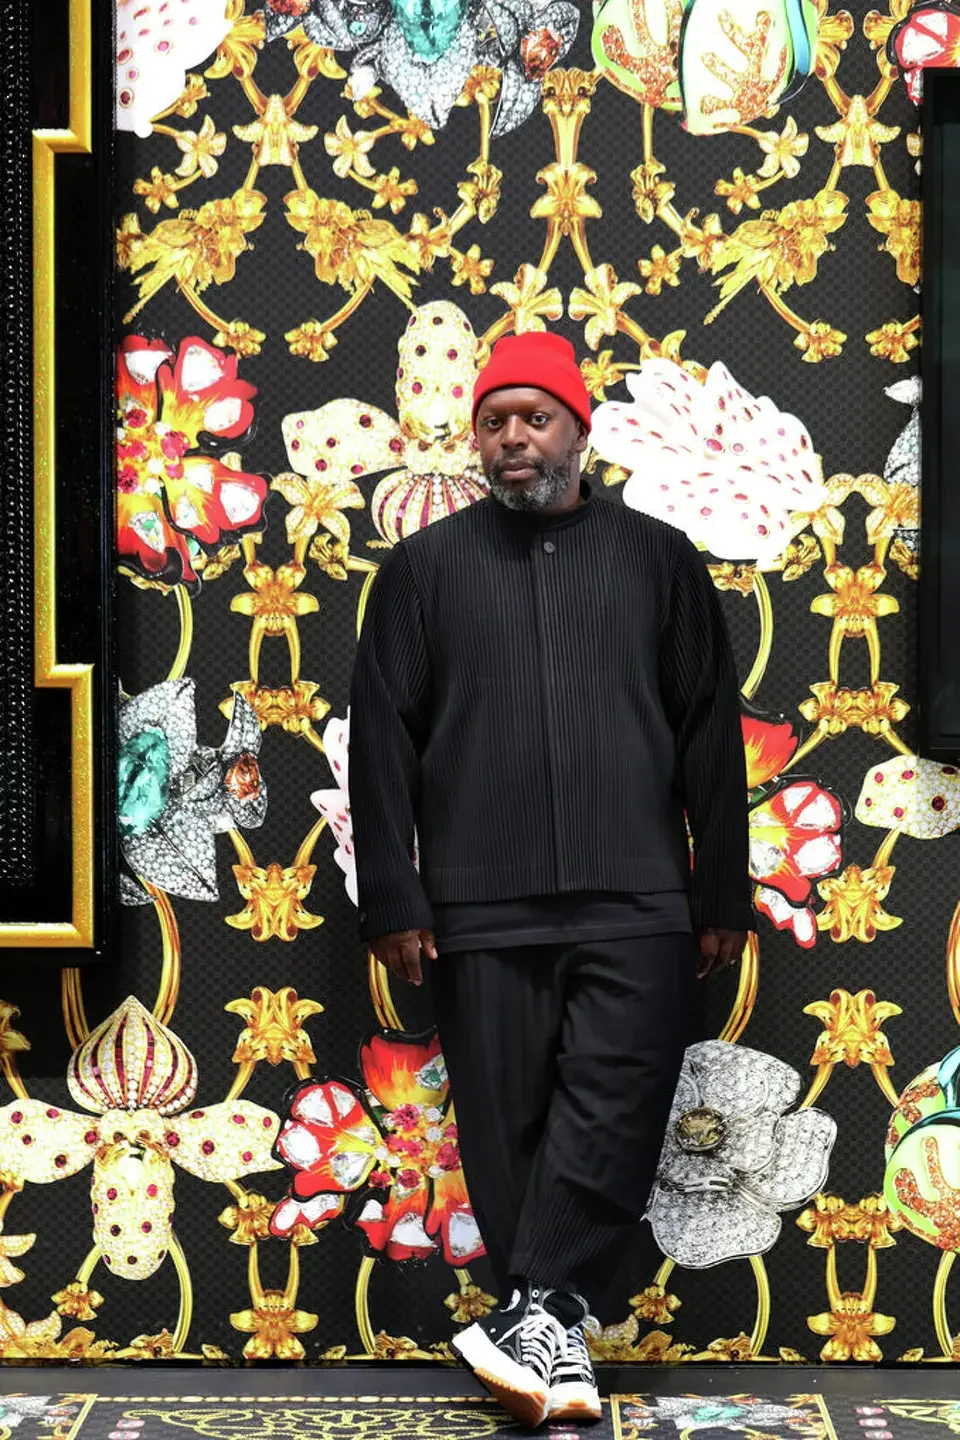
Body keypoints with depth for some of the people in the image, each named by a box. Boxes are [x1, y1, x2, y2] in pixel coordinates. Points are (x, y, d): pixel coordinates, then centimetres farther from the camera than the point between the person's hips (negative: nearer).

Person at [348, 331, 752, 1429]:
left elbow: (711, 736, 11)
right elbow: (381, 739, 8)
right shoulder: (426, 566, 11)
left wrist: (721, 894, 7)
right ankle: (553, 1341, 7)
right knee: (507, 1125, 0)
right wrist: (393, 897, 0)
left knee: (612, 1111, -13)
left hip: (636, 909, 0)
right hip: (482, 913, 0)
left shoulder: (658, 558, 12)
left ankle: (536, 1313, -10)